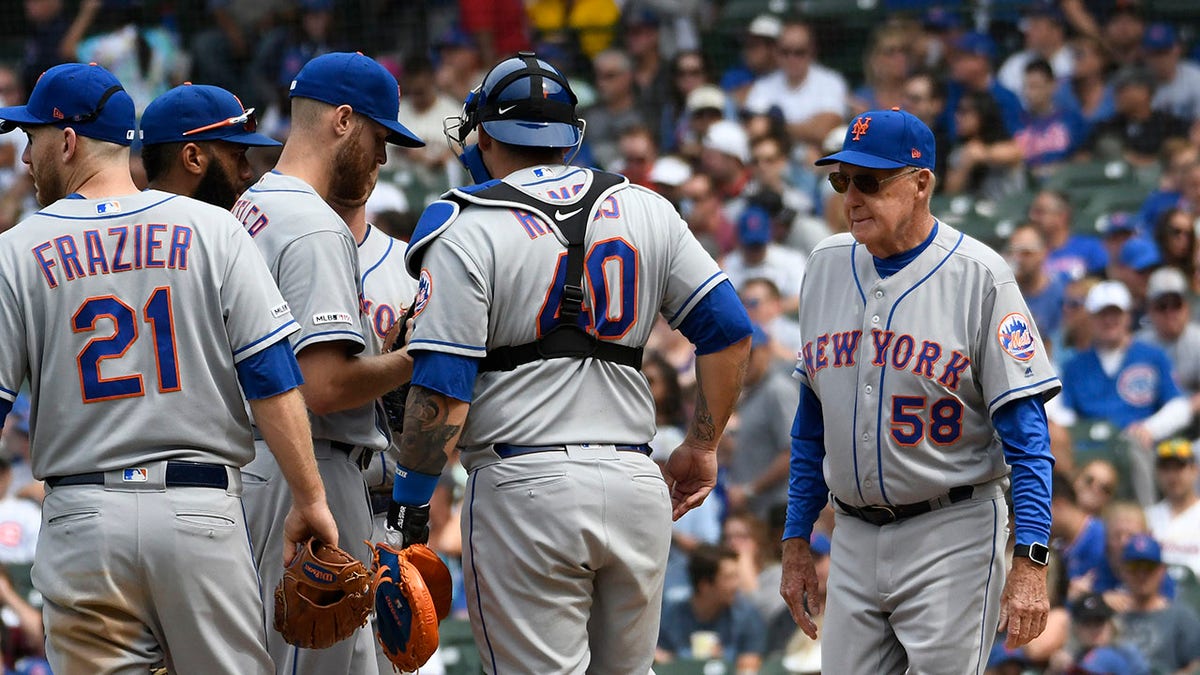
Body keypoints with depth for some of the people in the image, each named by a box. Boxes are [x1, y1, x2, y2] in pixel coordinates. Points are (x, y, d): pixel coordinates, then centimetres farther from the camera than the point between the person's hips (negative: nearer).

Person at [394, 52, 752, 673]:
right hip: (635, 483, 5)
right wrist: (700, 447, 16)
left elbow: (442, 391, -10)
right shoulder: (646, 211, 11)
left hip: (524, 488, -5)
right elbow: (728, 332, 8)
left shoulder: (468, 231, -3)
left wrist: (407, 507, -6)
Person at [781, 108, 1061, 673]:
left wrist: (1030, 563, -19)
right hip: (855, 537, 6)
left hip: (953, 536, -6)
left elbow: (1026, 432, -11)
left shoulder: (980, 276, -9)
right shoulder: (826, 266, 9)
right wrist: (796, 542, 15)